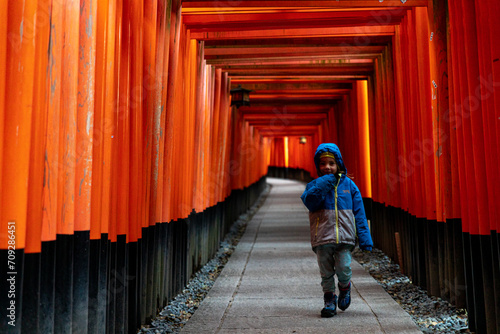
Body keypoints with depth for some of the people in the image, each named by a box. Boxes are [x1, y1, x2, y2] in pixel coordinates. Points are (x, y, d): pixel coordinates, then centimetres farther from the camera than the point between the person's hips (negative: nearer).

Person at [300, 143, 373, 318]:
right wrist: (324, 183, -17)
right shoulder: (315, 185, 5)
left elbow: (359, 212, 6)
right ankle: (329, 299, 25)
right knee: (326, 272, 5)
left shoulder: (349, 185, 6)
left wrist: (364, 237, 1)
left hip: (345, 236, 0)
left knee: (344, 269, -6)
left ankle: (345, 287, 26)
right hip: (323, 237, 0)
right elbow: (309, 202, -16)